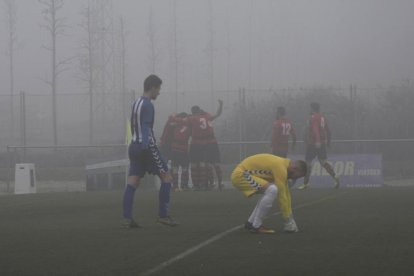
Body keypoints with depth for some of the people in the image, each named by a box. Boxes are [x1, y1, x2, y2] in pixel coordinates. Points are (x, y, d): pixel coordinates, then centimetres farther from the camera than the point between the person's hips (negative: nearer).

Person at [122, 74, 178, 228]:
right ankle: (163, 216, -3)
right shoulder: (147, 106, -11)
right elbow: (146, 129, -19)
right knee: (166, 177, 0)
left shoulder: (136, 103, 17)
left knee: (132, 182, 1)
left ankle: (127, 218, -6)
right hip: (146, 147, -9)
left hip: (134, 146, 9)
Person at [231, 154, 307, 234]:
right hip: (240, 175, -11)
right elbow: (282, 196, -17)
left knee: (269, 191, 18)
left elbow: (286, 193, 19)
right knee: (272, 190, -22)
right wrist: (288, 219, -8)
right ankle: (256, 226, -12)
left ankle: (251, 222, 16)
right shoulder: (280, 168, -19)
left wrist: (290, 217, 21)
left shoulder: (283, 164, 12)